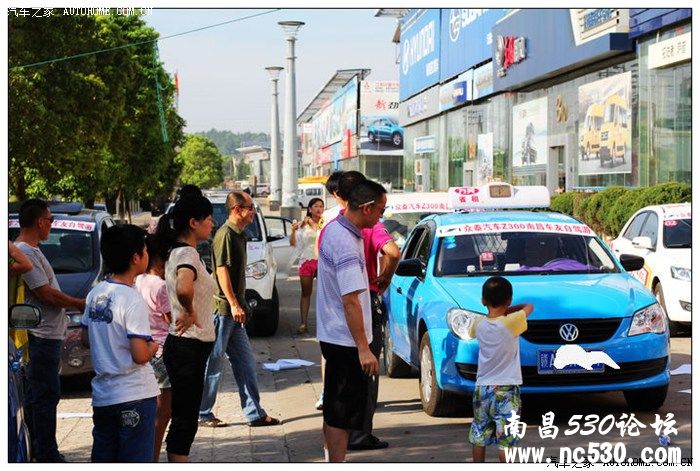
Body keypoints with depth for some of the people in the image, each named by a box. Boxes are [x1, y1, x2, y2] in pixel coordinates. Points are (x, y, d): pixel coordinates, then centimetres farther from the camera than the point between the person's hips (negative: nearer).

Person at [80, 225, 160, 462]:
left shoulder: (95, 294, 5)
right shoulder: (132, 300, -18)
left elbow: (86, 339, 15)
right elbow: (140, 355, -21)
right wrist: (153, 346, -1)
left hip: (102, 396, 7)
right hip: (135, 398, -7)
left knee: (102, 459, 15)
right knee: (135, 460, 2)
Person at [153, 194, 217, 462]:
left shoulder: (178, 252, 11)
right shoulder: (187, 254, -19)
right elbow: (183, 289, -40)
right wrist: (190, 312, -22)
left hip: (186, 345, 10)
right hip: (189, 347, -10)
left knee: (184, 417, 15)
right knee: (184, 419, -3)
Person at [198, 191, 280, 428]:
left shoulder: (239, 235, 15)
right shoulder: (225, 234, -14)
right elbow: (222, 271, -19)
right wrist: (234, 305, -21)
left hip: (234, 310, 9)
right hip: (223, 308, -9)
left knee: (245, 363, 9)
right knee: (213, 363, 0)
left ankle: (255, 413, 13)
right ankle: (203, 414, 9)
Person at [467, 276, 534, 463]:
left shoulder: (479, 324, 0)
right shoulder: (511, 322, -13)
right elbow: (529, 307, 3)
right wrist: (507, 310, 12)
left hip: (482, 388, 4)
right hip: (505, 391, -4)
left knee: (478, 438, 14)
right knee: (506, 440, -1)